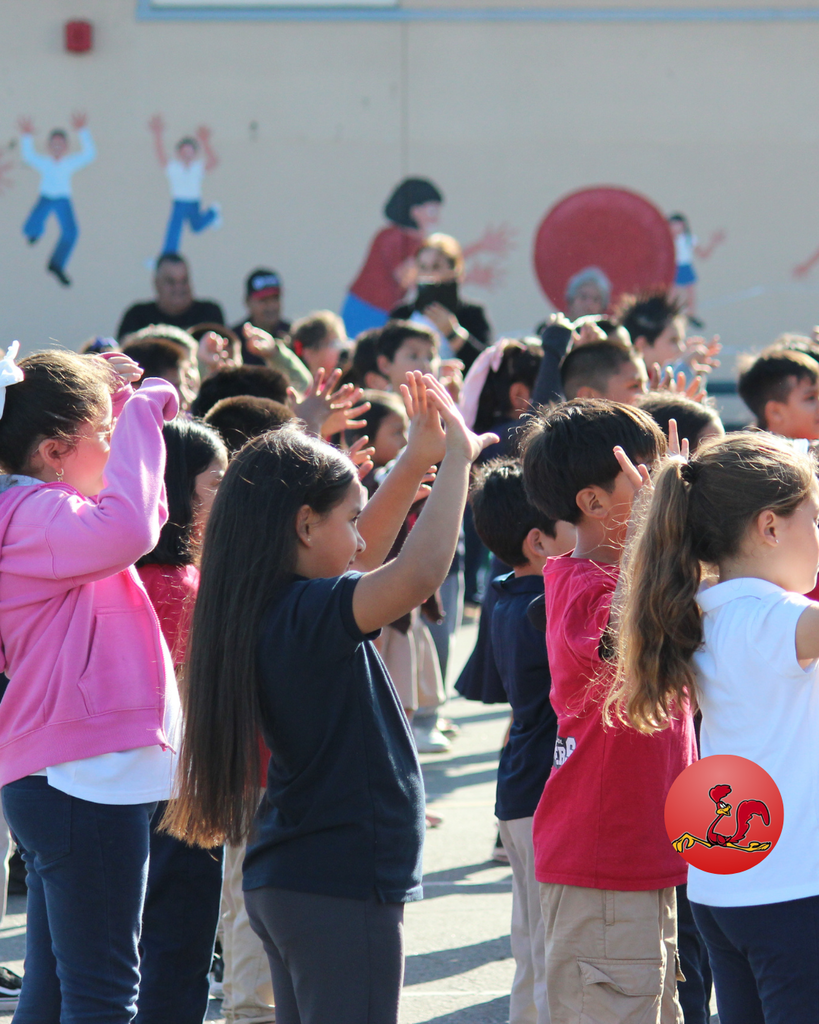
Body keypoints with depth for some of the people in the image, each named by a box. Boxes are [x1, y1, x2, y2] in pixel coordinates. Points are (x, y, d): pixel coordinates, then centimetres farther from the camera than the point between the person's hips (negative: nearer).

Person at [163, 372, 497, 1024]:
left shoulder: (275, 609, 9)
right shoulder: (310, 616, -20)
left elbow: (366, 556, 26)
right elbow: (420, 573, -34)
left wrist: (416, 463, 19)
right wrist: (456, 461, -22)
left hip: (285, 880, 10)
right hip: (341, 890, -10)